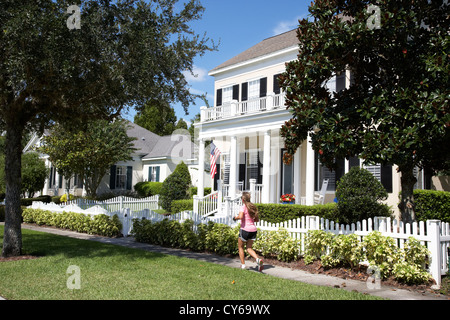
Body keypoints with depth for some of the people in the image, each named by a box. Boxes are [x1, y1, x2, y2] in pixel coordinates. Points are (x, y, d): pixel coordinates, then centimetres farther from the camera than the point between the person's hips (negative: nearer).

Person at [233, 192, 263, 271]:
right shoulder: (253, 207, 10)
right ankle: (258, 259, -12)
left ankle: (243, 264, 17)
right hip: (253, 230, 6)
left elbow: (240, 216, -27)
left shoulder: (243, 207, -10)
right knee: (249, 248, 13)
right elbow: (257, 219, 15)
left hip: (245, 229, -6)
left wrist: (235, 218, -7)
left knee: (240, 247, 15)